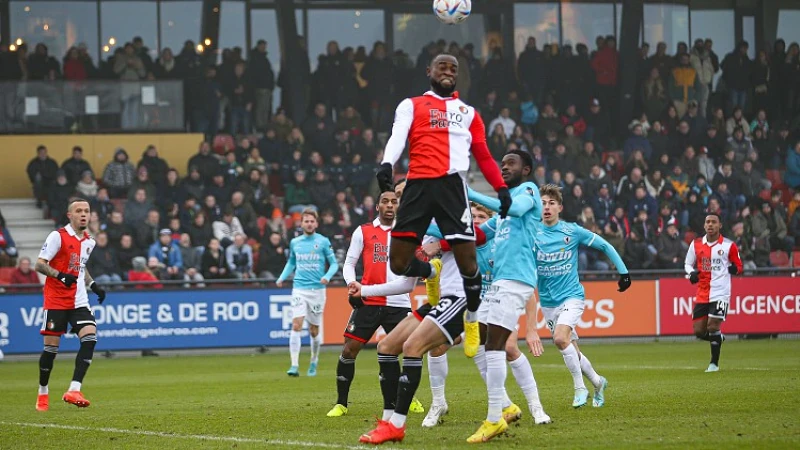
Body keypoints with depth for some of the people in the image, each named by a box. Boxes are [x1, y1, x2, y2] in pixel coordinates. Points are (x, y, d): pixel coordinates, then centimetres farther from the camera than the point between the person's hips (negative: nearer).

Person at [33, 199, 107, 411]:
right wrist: (61, 275, -28)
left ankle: (74, 390, -20)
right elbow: (40, 265, -13)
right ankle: (43, 393, 19)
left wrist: (93, 285, 13)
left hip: (79, 302, 5)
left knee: (90, 338, -16)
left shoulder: (89, 242, 12)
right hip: (56, 302, -5)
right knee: (51, 347, -1)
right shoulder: (57, 236, -9)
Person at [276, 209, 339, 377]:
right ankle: (294, 366, -19)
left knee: (314, 330, 7)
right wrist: (282, 277, 8)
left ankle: (314, 363, 30)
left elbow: (334, 263, 2)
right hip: (299, 289, 1)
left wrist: (327, 276, -16)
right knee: (296, 325, -15)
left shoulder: (323, 242, -1)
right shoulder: (295, 243, 8)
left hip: (317, 289, -1)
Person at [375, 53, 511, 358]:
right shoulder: (411, 106, 16)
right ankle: (432, 272, 31)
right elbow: (397, 137, -2)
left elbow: (483, 156, 21)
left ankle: (472, 321, 17)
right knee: (399, 263, -5)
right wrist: (387, 164, -22)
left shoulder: (468, 113, 23)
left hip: (452, 185, 0)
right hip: (418, 185, 0)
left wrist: (502, 189, 8)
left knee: (468, 263, -9)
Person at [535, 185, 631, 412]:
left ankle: (580, 388, -14)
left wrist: (623, 272, 2)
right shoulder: (533, 234, -4)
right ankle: (597, 382, 32)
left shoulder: (572, 231, -6)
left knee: (561, 338, -27)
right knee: (571, 351, 8)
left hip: (571, 296, -3)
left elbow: (605, 246, 4)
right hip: (548, 302, 3)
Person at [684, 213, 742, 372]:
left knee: (713, 327, -12)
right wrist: (691, 273, -6)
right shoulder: (696, 244, 6)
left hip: (720, 293, -4)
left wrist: (734, 269, -16)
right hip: (702, 294, 4)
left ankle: (714, 363, 2)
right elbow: (688, 264, 17)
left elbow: (739, 266, 8)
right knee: (699, 331, 1)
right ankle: (718, 339, 33)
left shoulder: (729, 245, -1)